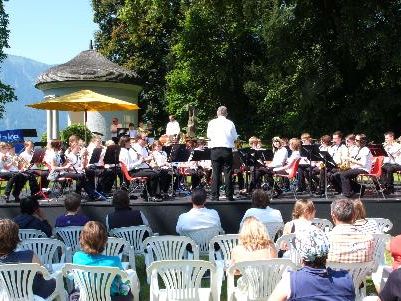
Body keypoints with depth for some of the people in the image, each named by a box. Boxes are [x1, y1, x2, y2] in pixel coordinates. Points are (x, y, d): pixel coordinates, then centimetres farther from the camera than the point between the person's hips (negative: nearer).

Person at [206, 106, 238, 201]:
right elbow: (235, 137, 6)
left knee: (215, 173, 3)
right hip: (227, 149, 0)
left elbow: (209, 135, 6)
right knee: (228, 173, 3)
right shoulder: (230, 123, 0)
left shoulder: (212, 123, 0)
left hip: (215, 149, 0)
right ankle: (229, 196, 4)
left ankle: (215, 196, 2)